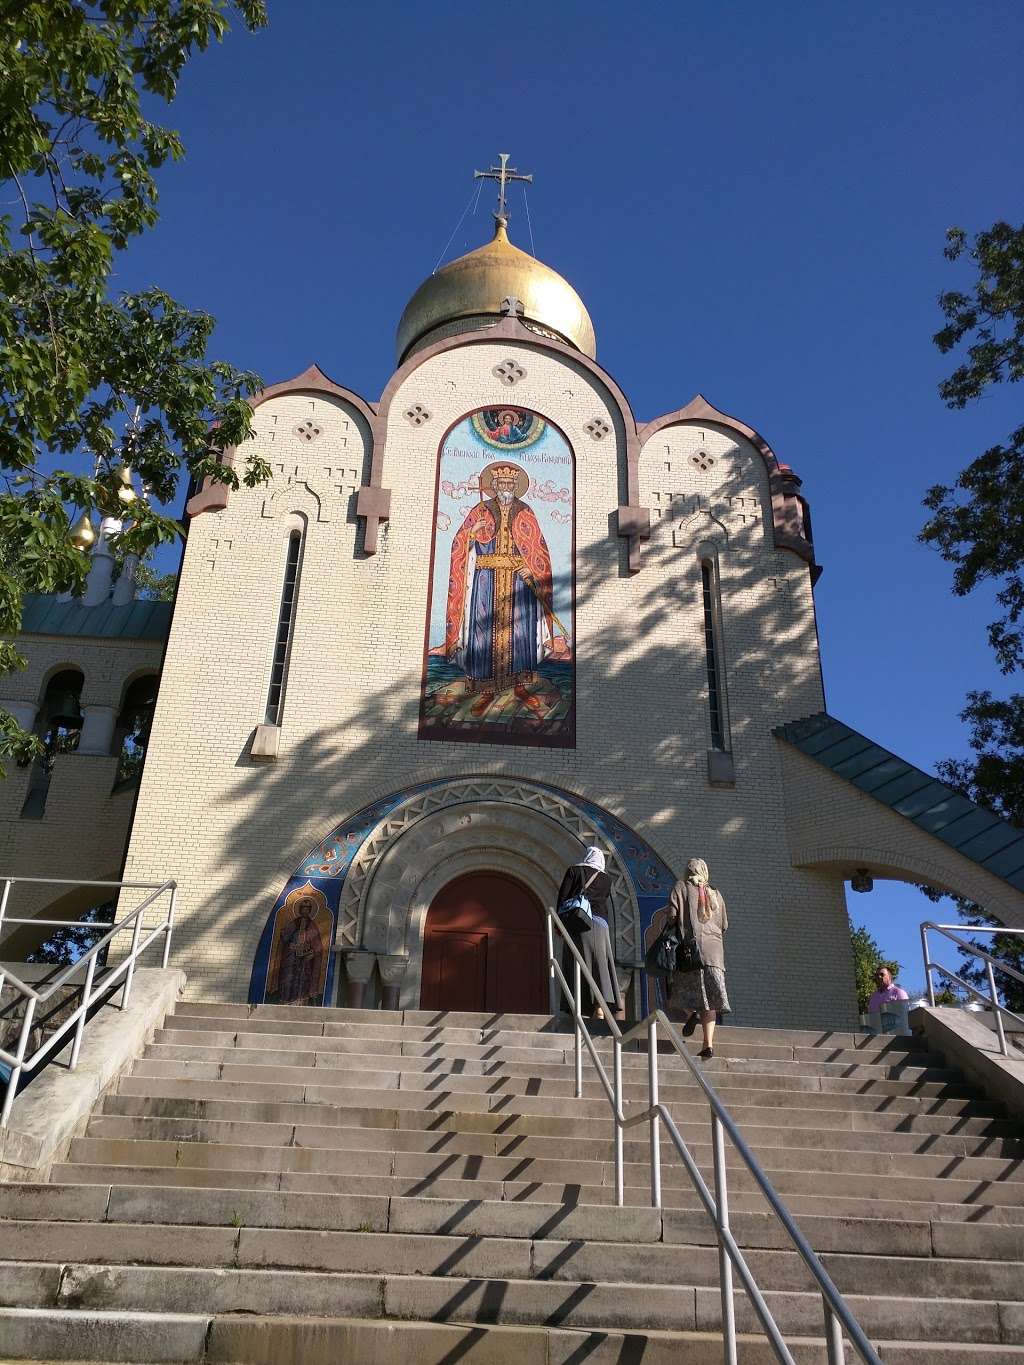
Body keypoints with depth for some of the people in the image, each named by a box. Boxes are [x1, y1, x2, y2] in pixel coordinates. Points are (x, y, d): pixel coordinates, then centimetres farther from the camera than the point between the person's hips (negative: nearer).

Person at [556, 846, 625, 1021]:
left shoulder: (574, 871, 12)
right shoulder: (606, 879, 17)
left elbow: (562, 896, 3)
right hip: (599, 924, 1)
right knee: (600, 965, -3)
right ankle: (600, 1008, -16)